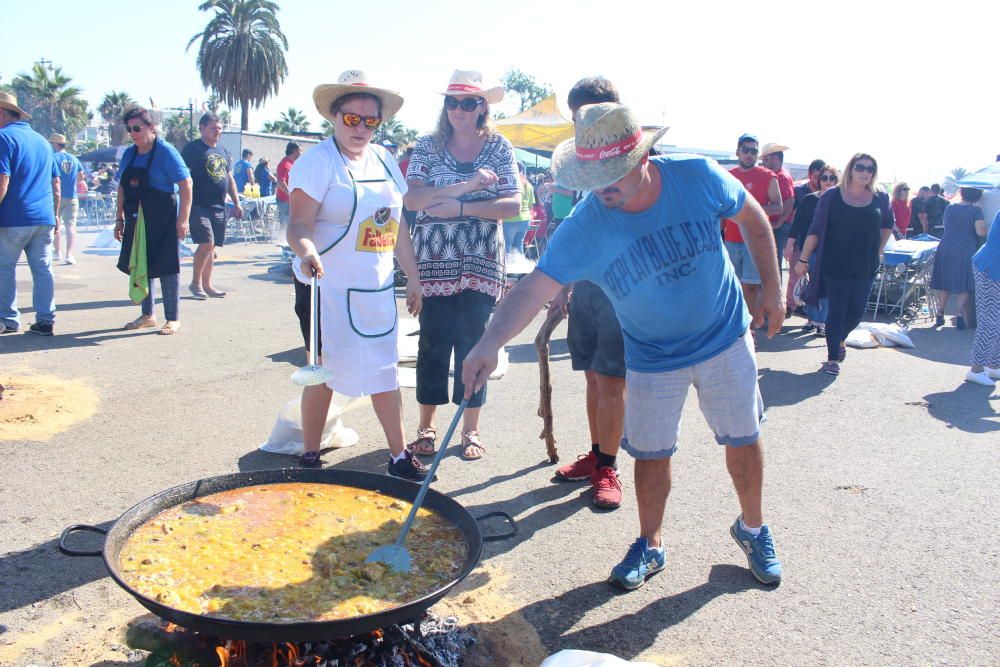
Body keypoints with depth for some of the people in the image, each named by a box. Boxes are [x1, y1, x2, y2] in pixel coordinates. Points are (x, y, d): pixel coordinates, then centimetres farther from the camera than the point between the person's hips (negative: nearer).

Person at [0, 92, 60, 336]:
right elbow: (56, 184, 19)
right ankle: (45, 320, 6)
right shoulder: (41, 140, 17)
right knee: (43, 269, 6)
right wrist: (54, 214, 24)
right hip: (44, 218, 6)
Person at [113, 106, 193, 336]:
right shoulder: (129, 154, 10)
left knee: (166, 267, -2)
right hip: (136, 221, 7)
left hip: (163, 221, -7)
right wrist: (119, 218, 13)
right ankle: (147, 315, 24)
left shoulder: (165, 152, -10)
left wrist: (183, 218, -20)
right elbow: (122, 188, 17)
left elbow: (185, 184, -15)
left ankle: (172, 319, 6)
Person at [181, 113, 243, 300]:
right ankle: (195, 282, 1)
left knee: (211, 247, 9)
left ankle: (206, 284, 17)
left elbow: (229, 179, 24)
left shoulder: (223, 151, 19)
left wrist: (236, 203, 18)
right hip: (199, 206, -7)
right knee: (206, 243, -15)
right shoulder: (192, 148, -3)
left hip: (219, 207, 7)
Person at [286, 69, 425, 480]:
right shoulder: (318, 161, -9)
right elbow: (299, 223, -18)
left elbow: (398, 225, 15)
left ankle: (398, 457, 20)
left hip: (377, 287, 6)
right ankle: (310, 458, 19)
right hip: (330, 288, -6)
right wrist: (306, 251, -39)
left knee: (383, 369, 10)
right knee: (325, 371, 2)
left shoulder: (384, 160, 11)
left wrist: (413, 279, 15)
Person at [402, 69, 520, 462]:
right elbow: (411, 199, -10)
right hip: (433, 264, 0)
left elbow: (512, 204, -5)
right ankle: (426, 426, 18)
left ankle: (471, 429, 18)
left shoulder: (500, 148, 5)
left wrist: (461, 208, -15)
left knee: (474, 344, 5)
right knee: (433, 345, 4)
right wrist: (467, 185, -19)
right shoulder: (427, 147, 4)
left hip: (481, 265, 0)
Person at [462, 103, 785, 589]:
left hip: (726, 339, 1)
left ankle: (753, 531, 38)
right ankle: (650, 545, 32)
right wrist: (490, 343, -45)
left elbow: (752, 218, -2)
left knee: (744, 439, 13)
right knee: (652, 454, 8)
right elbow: (535, 287, -30)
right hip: (652, 359, -1)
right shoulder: (583, 228, -24)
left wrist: (771, 289, 0)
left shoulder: (698, 177, -20)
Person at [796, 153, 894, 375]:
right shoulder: (831, 196, -4)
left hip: (866, 267, 3)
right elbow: (815, 230, -3)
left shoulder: (880, 198, 4)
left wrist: (879, 251, 14)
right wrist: (803, 259, -4)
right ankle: (832, 358, 8)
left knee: (857, 311, 10)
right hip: (835, 266, -3)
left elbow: (888, 225, 21)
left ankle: (840, 339, 38)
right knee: (836, 312, -1)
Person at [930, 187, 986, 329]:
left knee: (944, 285, 12)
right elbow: (981, 232, -17)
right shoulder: (976, 210, -8)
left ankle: (940, 313, 12)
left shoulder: (949, 208, 6)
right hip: (965, 252, -4)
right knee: (963, 286, 5)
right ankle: (960, 315, 1)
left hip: (945, 250, 4)